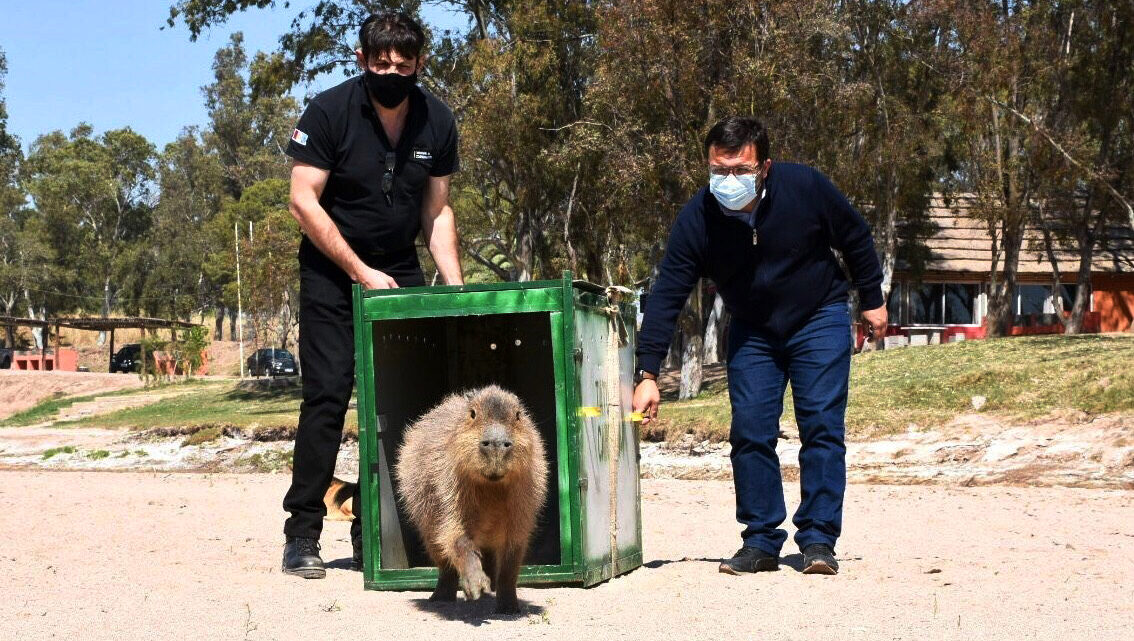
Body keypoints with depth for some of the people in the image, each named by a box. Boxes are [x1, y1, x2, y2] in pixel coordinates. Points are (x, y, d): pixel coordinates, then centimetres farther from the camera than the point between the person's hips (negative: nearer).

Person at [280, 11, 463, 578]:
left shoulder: (437, 123, -2)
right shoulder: (328, 112, -14)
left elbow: (437, 211, 6)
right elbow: (304, 201, -15)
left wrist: (455, 286, -6)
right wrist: (361, 272, -19)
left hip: (400, 272, 4)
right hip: (332, 272, -3)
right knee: (327, 395, -12)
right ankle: (302, 536, -6)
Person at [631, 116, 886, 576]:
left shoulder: (805, 188, -23)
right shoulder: (696, 219, -21)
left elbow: (855, 238, -5)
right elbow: (667, 295, -20)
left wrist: (872, 300, 3)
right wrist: (647, 373, -25)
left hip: (819, 318, -2)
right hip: (752, 331, 2)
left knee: (822, 426, -10)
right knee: (750, 432, -5)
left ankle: (818, 541, -4)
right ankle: (760, 542, 4)